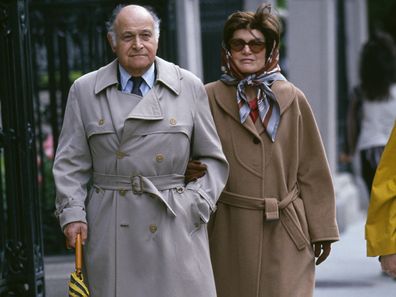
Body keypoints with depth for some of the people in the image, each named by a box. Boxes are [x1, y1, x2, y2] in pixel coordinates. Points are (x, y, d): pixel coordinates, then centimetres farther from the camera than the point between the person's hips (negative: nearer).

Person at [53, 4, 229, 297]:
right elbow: (71, 163, 7)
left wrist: (197, 205, -2)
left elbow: (213, 159, 10)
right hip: (111, 230, 0)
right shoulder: (84, 91, 8)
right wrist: (72, 213, -4)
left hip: (176, 223, 0)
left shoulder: (190, 87, 8)